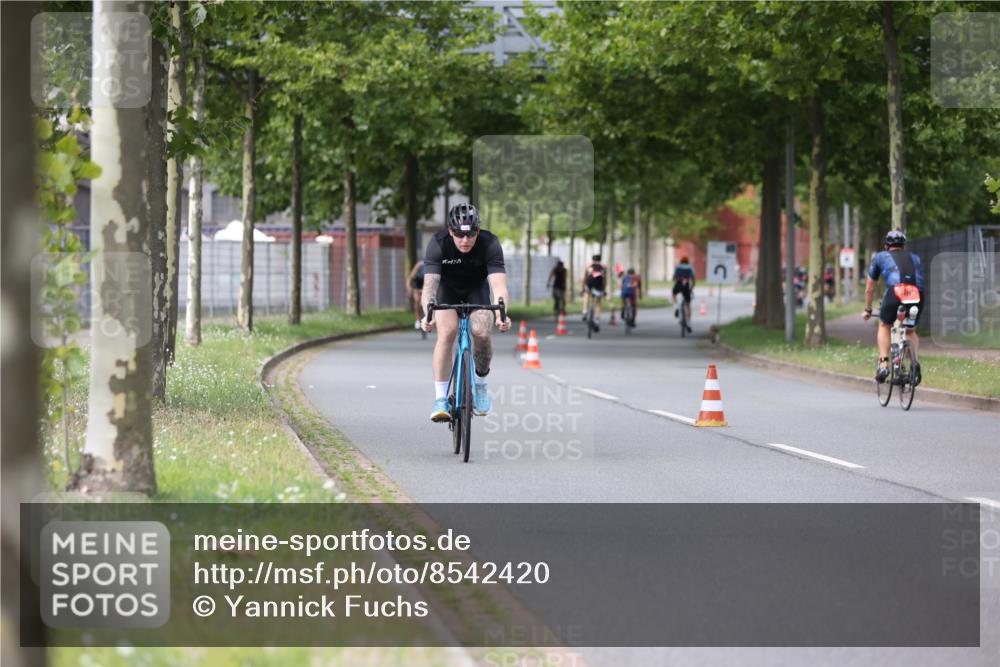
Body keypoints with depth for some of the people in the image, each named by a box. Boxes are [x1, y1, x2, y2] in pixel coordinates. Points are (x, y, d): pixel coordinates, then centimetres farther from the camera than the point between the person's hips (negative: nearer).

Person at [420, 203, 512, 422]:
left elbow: (499, 286, -40)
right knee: (446, 332, -24)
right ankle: (440, 400, -19)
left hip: (477, 286, 1)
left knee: (482, 333, -22)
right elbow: (429, 285, -39)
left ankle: (480, 385, 6)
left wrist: (501, 315, -59)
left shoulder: (490, 244, -31)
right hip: (447, 286, 0)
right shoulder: (438, 244, -32)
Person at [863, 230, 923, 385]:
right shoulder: (914, 258, 35)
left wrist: (867, 310, 50)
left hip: (895, 291, -2)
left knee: (884, 326, 24)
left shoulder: (880, 257, 29)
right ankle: (915, 362, 3)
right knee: (911, 330, 27)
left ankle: (883, 364, 7)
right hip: (917, 294, 2)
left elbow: (869, 288, 37)